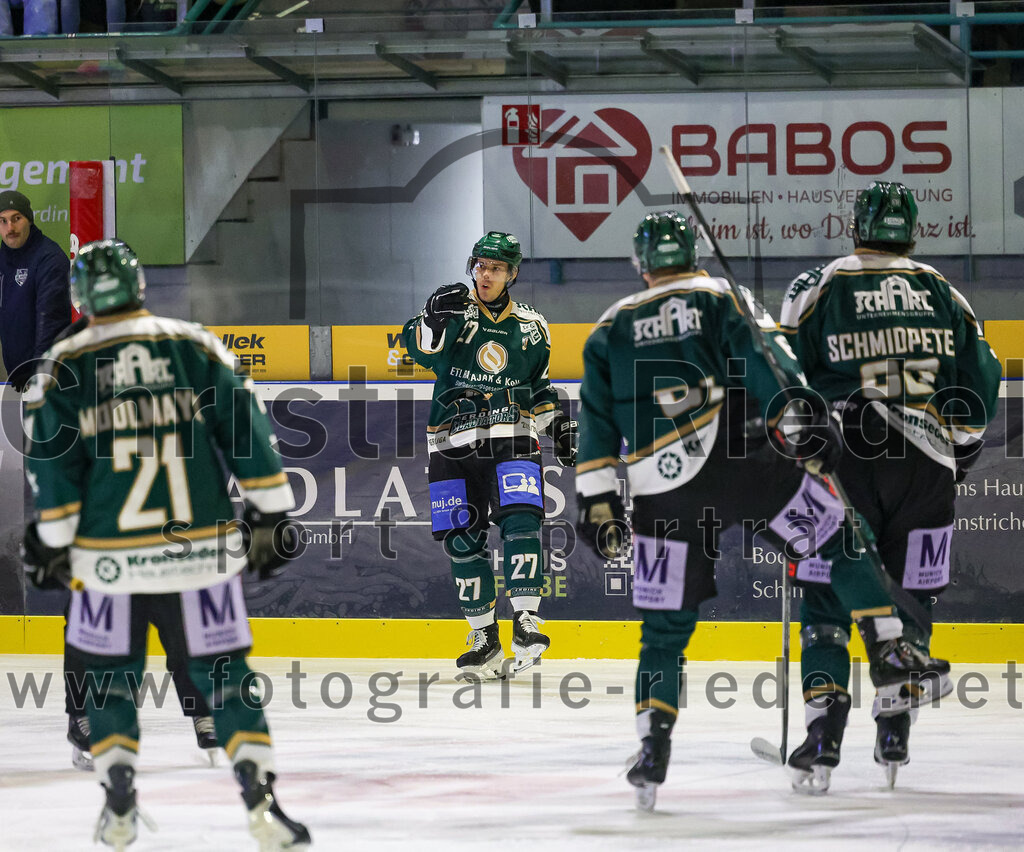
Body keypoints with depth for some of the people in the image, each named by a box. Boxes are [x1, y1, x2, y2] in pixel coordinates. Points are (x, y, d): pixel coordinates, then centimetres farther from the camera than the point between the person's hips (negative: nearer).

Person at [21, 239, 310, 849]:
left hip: (108, 557, 0)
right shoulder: (195, 346, 1)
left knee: (111, 676, 16)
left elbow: (52, 462, -3)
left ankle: (119, 801, 6)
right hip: (200, 548, 0)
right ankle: (260, 795, -5)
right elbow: (247, 429, 0)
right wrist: (271, 513, 5)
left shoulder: (64, 367, -1)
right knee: (223, 674, 6)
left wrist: (51, 544, 5)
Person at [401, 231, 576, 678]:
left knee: (520, 521, -19)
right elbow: (421, 349, -15)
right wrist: (435, 318, -33)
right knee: (462, 540, 2)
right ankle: (484, 638, 12)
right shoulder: (454, 312, 3)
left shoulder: (530, 326, 12)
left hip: (511, 440, 0)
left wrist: (558, 422, 13)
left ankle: (525, 623, -20)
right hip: (454, 444, 0)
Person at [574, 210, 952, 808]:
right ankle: (889, 651, 3)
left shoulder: (610, 329, 18)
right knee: (839, 539, 11)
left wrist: (598, 501, 13)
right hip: (736, 462, -2)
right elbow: (761, 354, -6)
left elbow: (597, 424, 13)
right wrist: (798, 409, -15)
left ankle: (653, 747, -1)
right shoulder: (718, 298, 12)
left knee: (665, 625, 9)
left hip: (664, 499, 3)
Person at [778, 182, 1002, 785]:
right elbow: (980, 381, 14)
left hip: (844, 461, -2)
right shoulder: (944, 294, 11)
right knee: (910, 597, 12)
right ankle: (896, 728, 10)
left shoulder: (818, 288, 2)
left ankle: (825, 722, -9)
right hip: (926, 468, 2)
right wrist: (959, 454, 27)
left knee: (829, 594, 4)